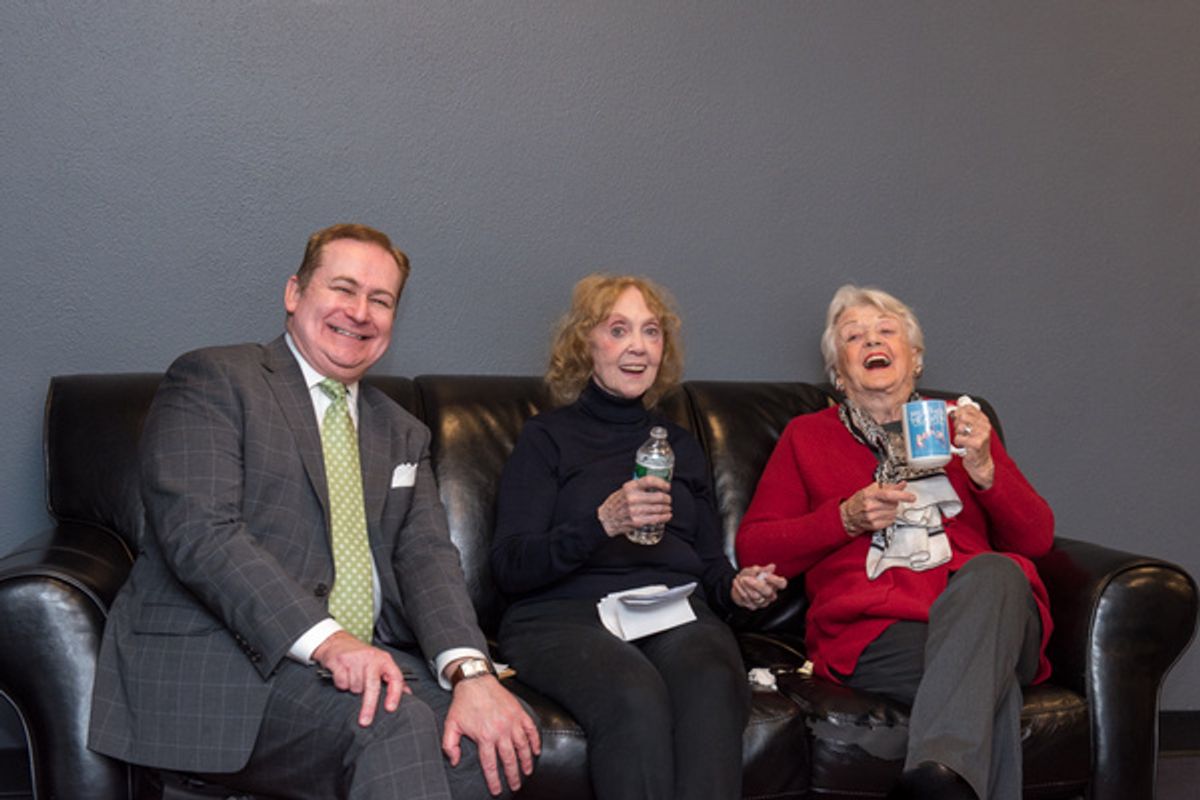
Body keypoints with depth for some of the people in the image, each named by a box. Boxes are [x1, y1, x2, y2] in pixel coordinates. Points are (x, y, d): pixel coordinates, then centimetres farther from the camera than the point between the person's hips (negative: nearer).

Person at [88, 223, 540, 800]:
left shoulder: (401, 433, 21)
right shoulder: (211, 381, 2)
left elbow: (425, 554, 6)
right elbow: (198, 531, -13)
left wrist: (469, 670, -15)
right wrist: (326, 641, -25)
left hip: (369, 658, 6)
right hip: (218, 657, -6)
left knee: (500, 742, -21)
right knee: (394, 725, -33)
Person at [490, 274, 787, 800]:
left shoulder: (681, 445, 26)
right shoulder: (547, 438, 12)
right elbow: (509, 569, 1)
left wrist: (737, 587, 3)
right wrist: (603, 522, -14)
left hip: (676, 610, 3)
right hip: (566, 613, -3)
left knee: (713, 686, -34)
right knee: (636, 696, -38)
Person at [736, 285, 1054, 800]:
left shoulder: (957, 423, 27)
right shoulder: (807, 436, 23)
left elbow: (1037, 539, 19)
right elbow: (752, 549, 13)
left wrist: (984, 471, 0)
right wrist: (846, 518, -1)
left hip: (981, 606, 2)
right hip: (876, 630, -2)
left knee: (995, 571, -39)